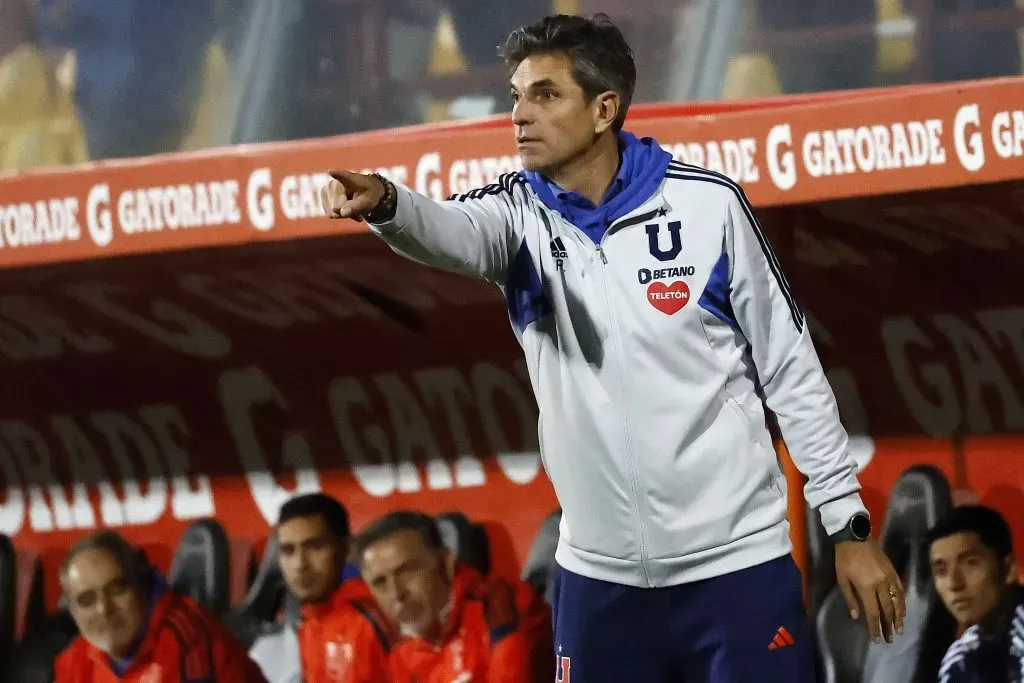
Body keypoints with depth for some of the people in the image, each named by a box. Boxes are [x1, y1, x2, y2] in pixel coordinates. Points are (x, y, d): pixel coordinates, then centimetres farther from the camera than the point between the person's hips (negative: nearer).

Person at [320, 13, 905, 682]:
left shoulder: (708, 204, -5)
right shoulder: (519, 212, 1)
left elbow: (791, 369, 0)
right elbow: (450, 230, -23)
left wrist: (850, 526, -1)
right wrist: (384, 202, -46)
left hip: (738, 564, -3)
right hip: (600, 576, 3)